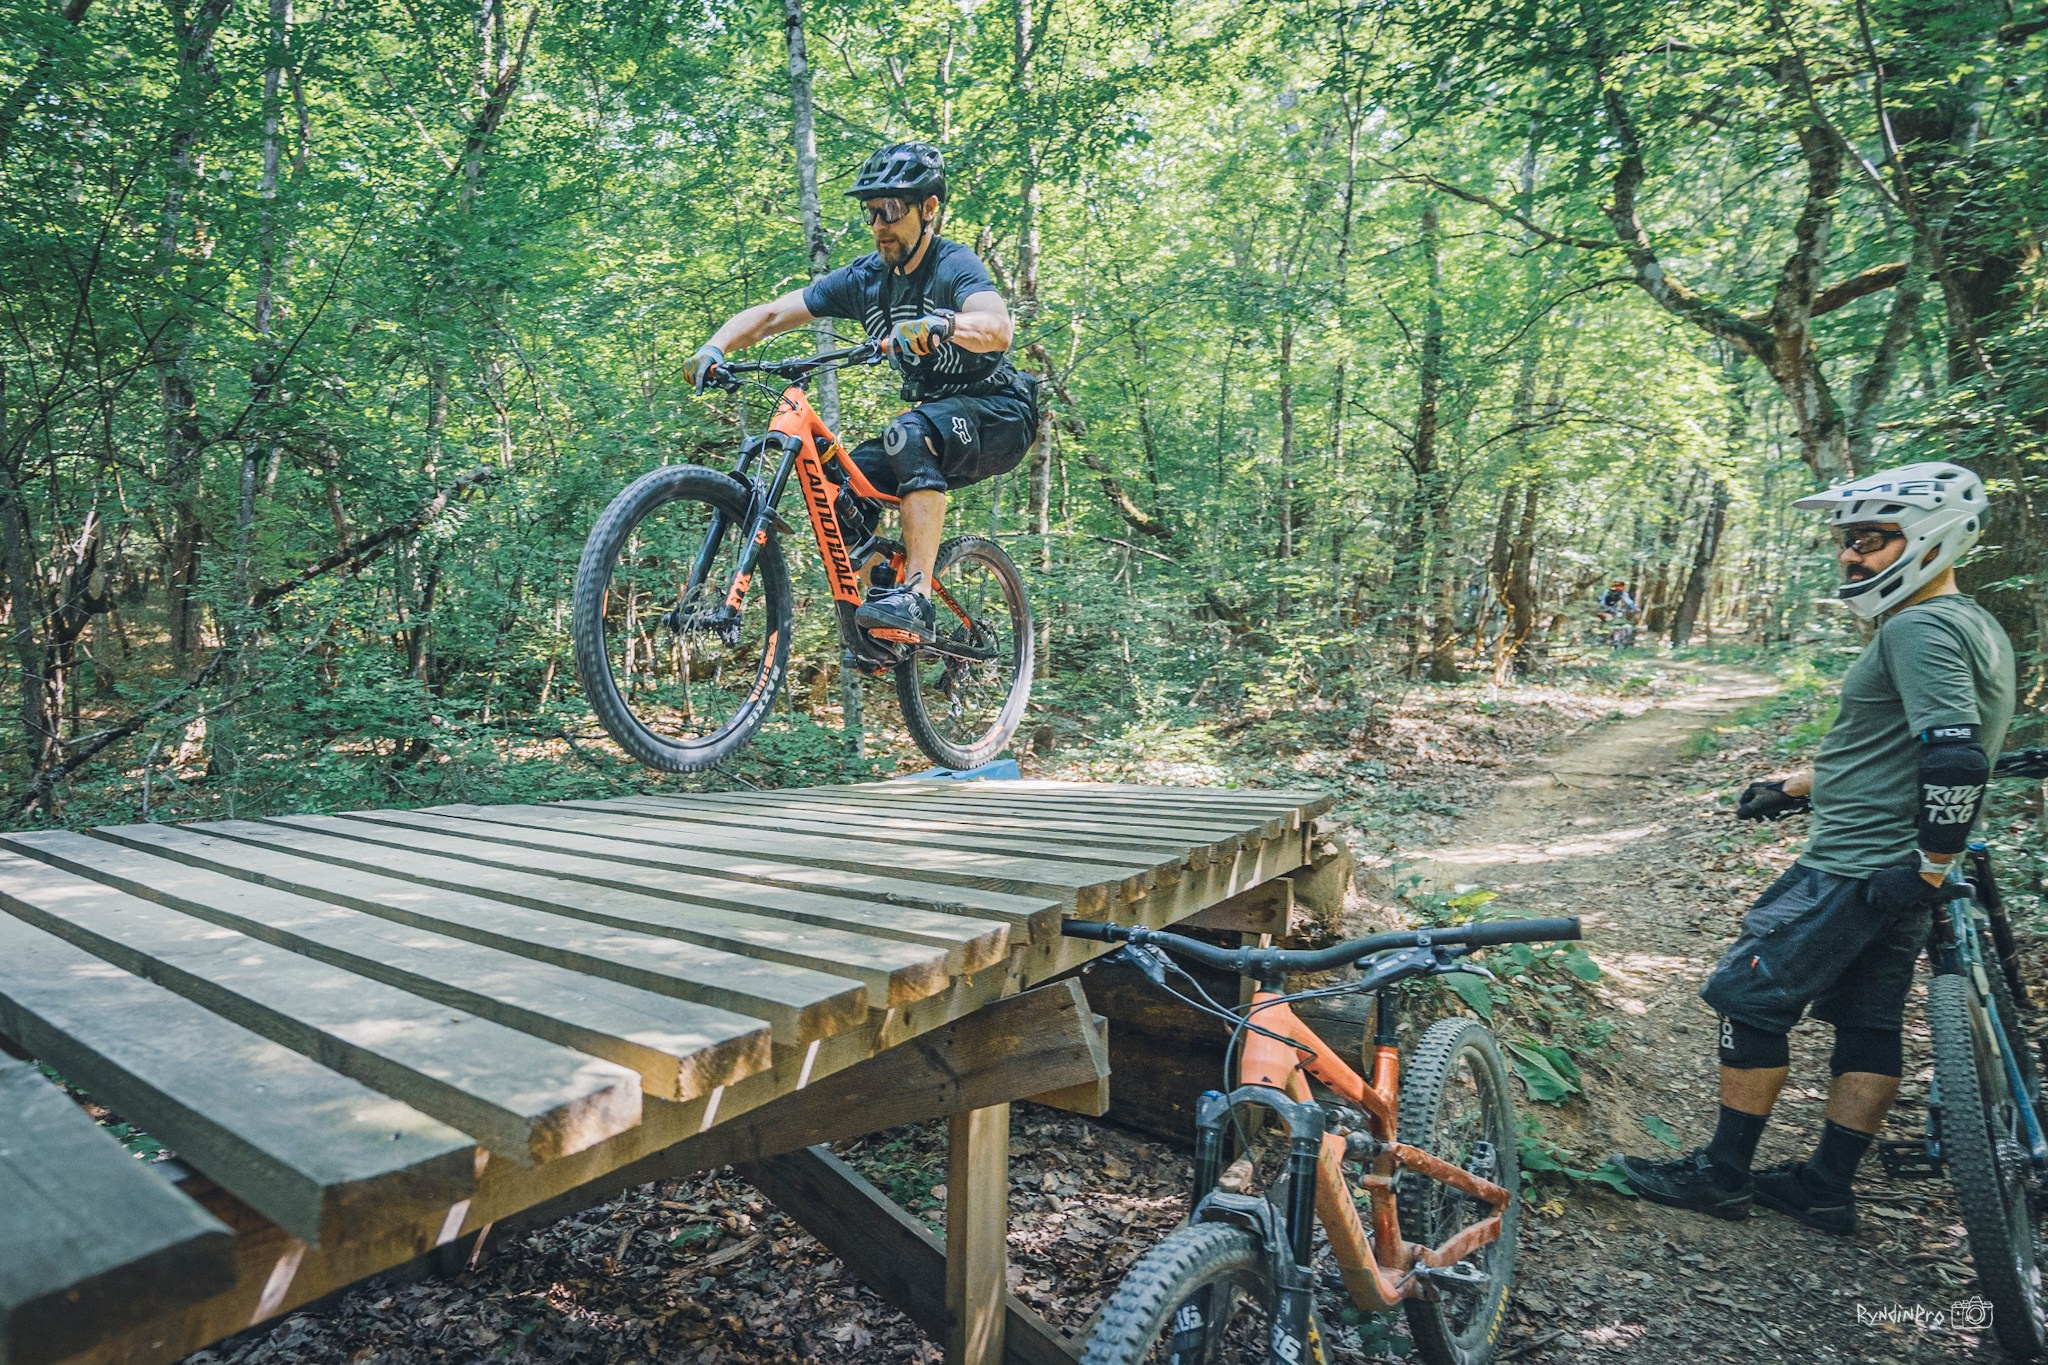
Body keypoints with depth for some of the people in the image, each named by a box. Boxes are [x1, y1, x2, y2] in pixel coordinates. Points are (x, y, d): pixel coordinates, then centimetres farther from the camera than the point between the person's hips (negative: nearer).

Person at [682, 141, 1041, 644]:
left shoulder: (955, 266, -17)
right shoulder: (863, 278, 0)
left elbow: (998, 329, -38)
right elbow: (769, 314, -3)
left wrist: (942, 324, -58)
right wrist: (715, 346, -21)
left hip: (998, 415, -6)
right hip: (935, 418, 7)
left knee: (910, 434, -36)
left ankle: (916, 599, -39)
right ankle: (873, 607, 3)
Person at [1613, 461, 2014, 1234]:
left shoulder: (1918, 630, -19)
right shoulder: (1974, 627, 14)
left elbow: (1956, 758, -29)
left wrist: (1929, 871, -22)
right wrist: (1801, 784, 22)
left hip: (1857, 869, -10)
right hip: (1897, 873, 10)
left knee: (1751, 1000, 0)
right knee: (1868, 1025, 13)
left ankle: (1723, 1175, 10)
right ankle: (1828, 1188, 23)